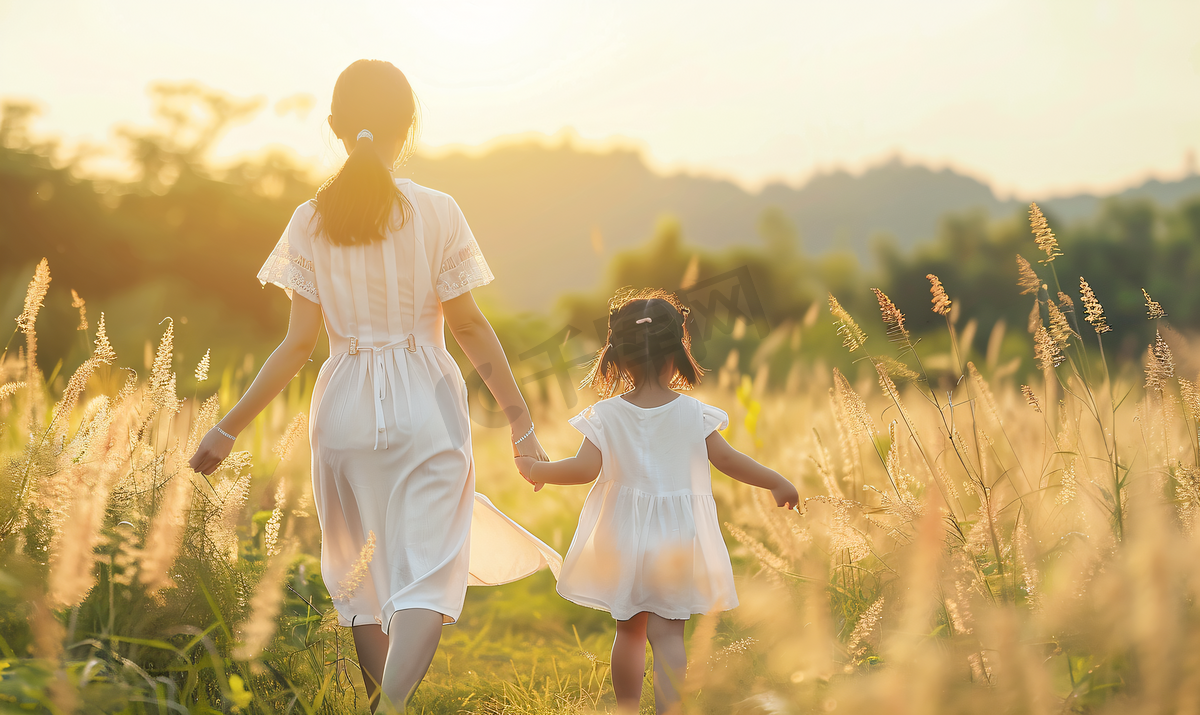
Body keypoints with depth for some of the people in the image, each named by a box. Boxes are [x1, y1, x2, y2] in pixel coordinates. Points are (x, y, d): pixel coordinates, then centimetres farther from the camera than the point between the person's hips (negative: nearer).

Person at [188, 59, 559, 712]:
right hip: (425, 409, -3)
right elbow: (470, 328, -5)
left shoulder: (310, 221, 0)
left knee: (364, 575, 17)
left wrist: (229, 427, 3)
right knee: (425, 575, -5)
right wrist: (520, 420, 2)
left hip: (344, 412, 3)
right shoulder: (433, 212, -5)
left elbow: (299, 344, -4)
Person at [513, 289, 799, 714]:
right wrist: (777, 483, 8)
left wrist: (537, 471, 3)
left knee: (629, 630, 17)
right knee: (667, 632, 1)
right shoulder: (693, 413, -7)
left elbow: (585, 469, -13)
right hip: (677, 536, -1)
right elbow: (727, 460, -5)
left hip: (624, 537, 1)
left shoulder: (607, 415, -8)